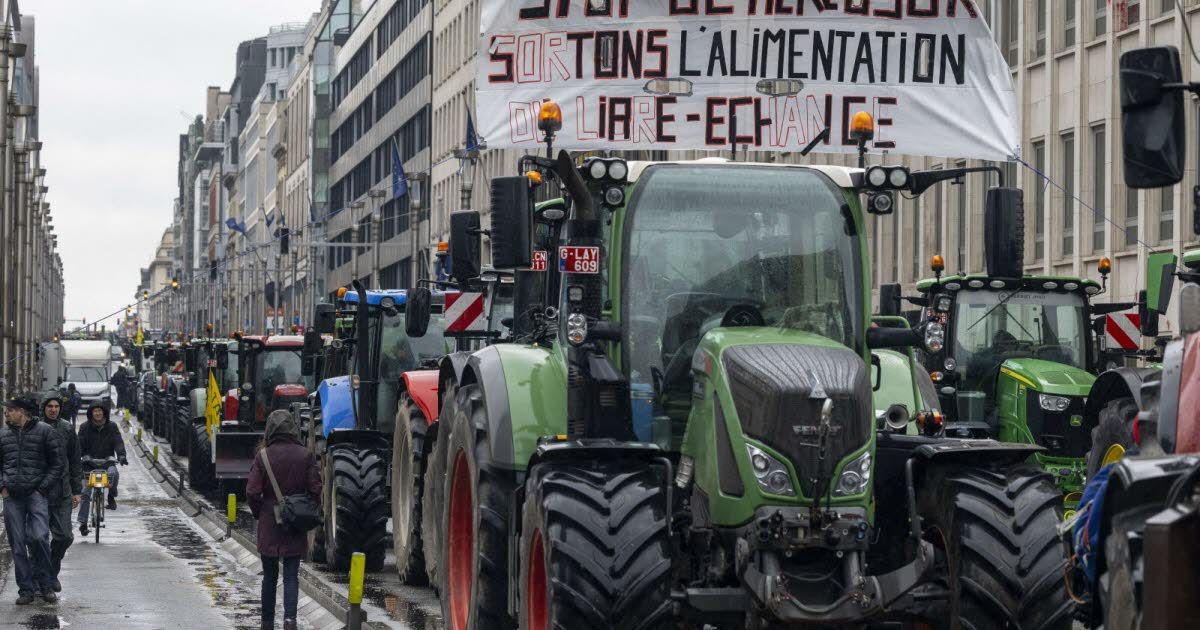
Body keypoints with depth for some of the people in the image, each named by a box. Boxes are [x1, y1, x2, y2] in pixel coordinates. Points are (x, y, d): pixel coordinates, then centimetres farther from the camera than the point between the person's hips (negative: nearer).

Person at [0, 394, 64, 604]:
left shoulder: (44, 431, 2)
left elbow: (56, 464, 3)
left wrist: (43, 489, -5)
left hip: (36, 494, -3)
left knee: (39, 537, -17)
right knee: (18, 545, 1)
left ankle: (44, 584, 1)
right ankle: (26, 589, 8)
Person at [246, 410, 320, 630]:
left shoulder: (263, 456, -9)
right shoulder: (305, 455, -6)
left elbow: (252, 492, -10)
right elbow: (315, 490, -6)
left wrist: (259, 513, 7)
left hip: (269, 524, 0)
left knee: (269, 576, 13)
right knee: (291, 575, 3)